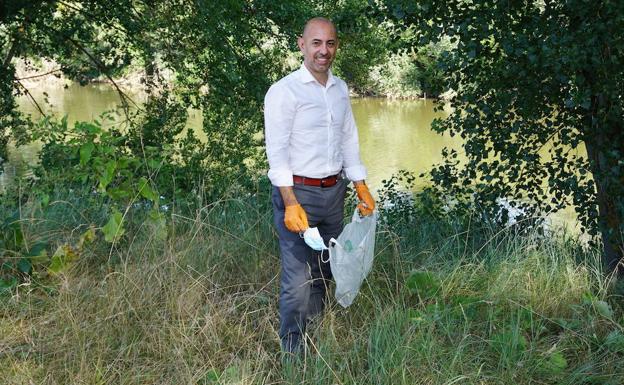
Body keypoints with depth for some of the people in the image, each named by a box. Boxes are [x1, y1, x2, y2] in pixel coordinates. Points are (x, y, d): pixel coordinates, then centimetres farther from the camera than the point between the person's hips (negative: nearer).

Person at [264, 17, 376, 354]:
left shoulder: (340, 89, 11)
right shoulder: (284, 90, -10)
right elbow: (277, 150, -15)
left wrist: (361, 187, 11)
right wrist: (290, 202, -23)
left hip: (334, 192, 7)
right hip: (298, 192, -7)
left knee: (324, 273, 16)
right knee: (298, 280, -7)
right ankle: (292, 352, 5)